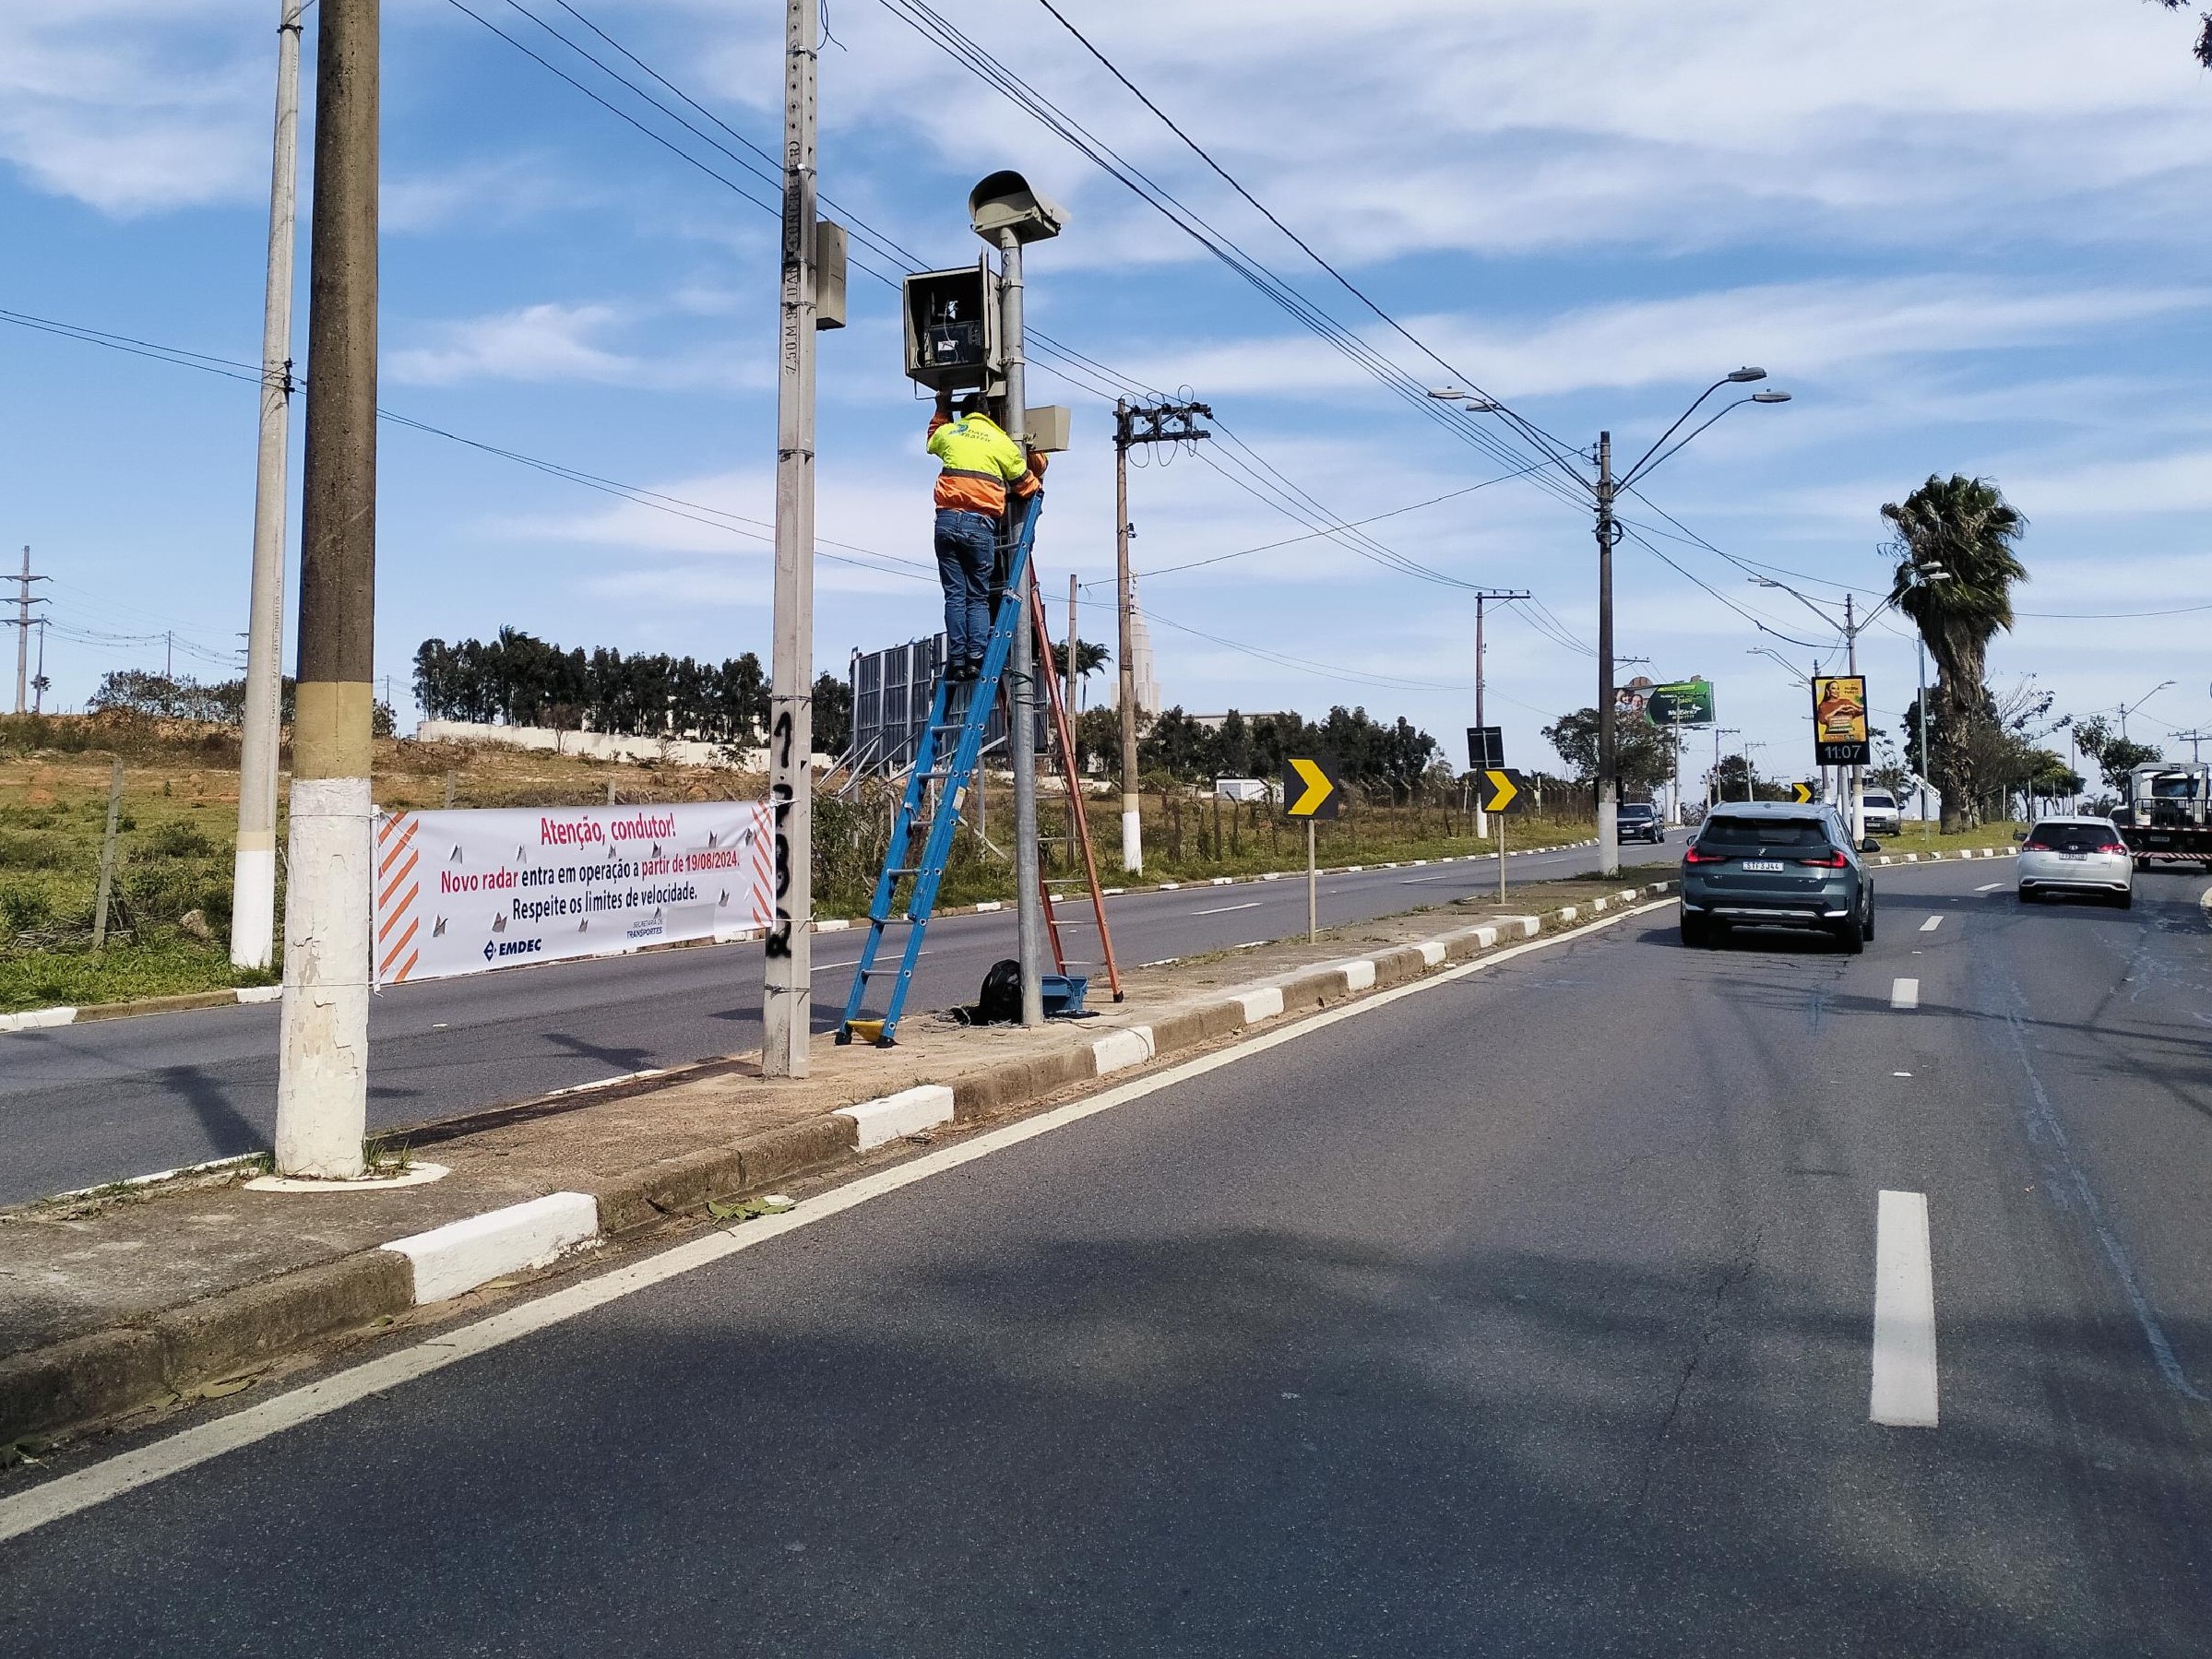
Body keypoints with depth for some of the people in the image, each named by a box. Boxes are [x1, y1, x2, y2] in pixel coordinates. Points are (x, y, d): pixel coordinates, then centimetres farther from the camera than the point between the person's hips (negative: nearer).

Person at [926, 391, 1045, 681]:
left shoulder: (948, 432, 14)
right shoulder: (1001, 442, 6)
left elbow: (932, 440, 39)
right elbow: (1025, 483, 15)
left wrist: (942, 408, 50)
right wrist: (1038, 486, 37)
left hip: (947, 520, 2)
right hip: (980, 525, -2)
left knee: (954, 595, 3)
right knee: (978, 597, 5)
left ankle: (956, 659, -6)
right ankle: (976, 657, -11)